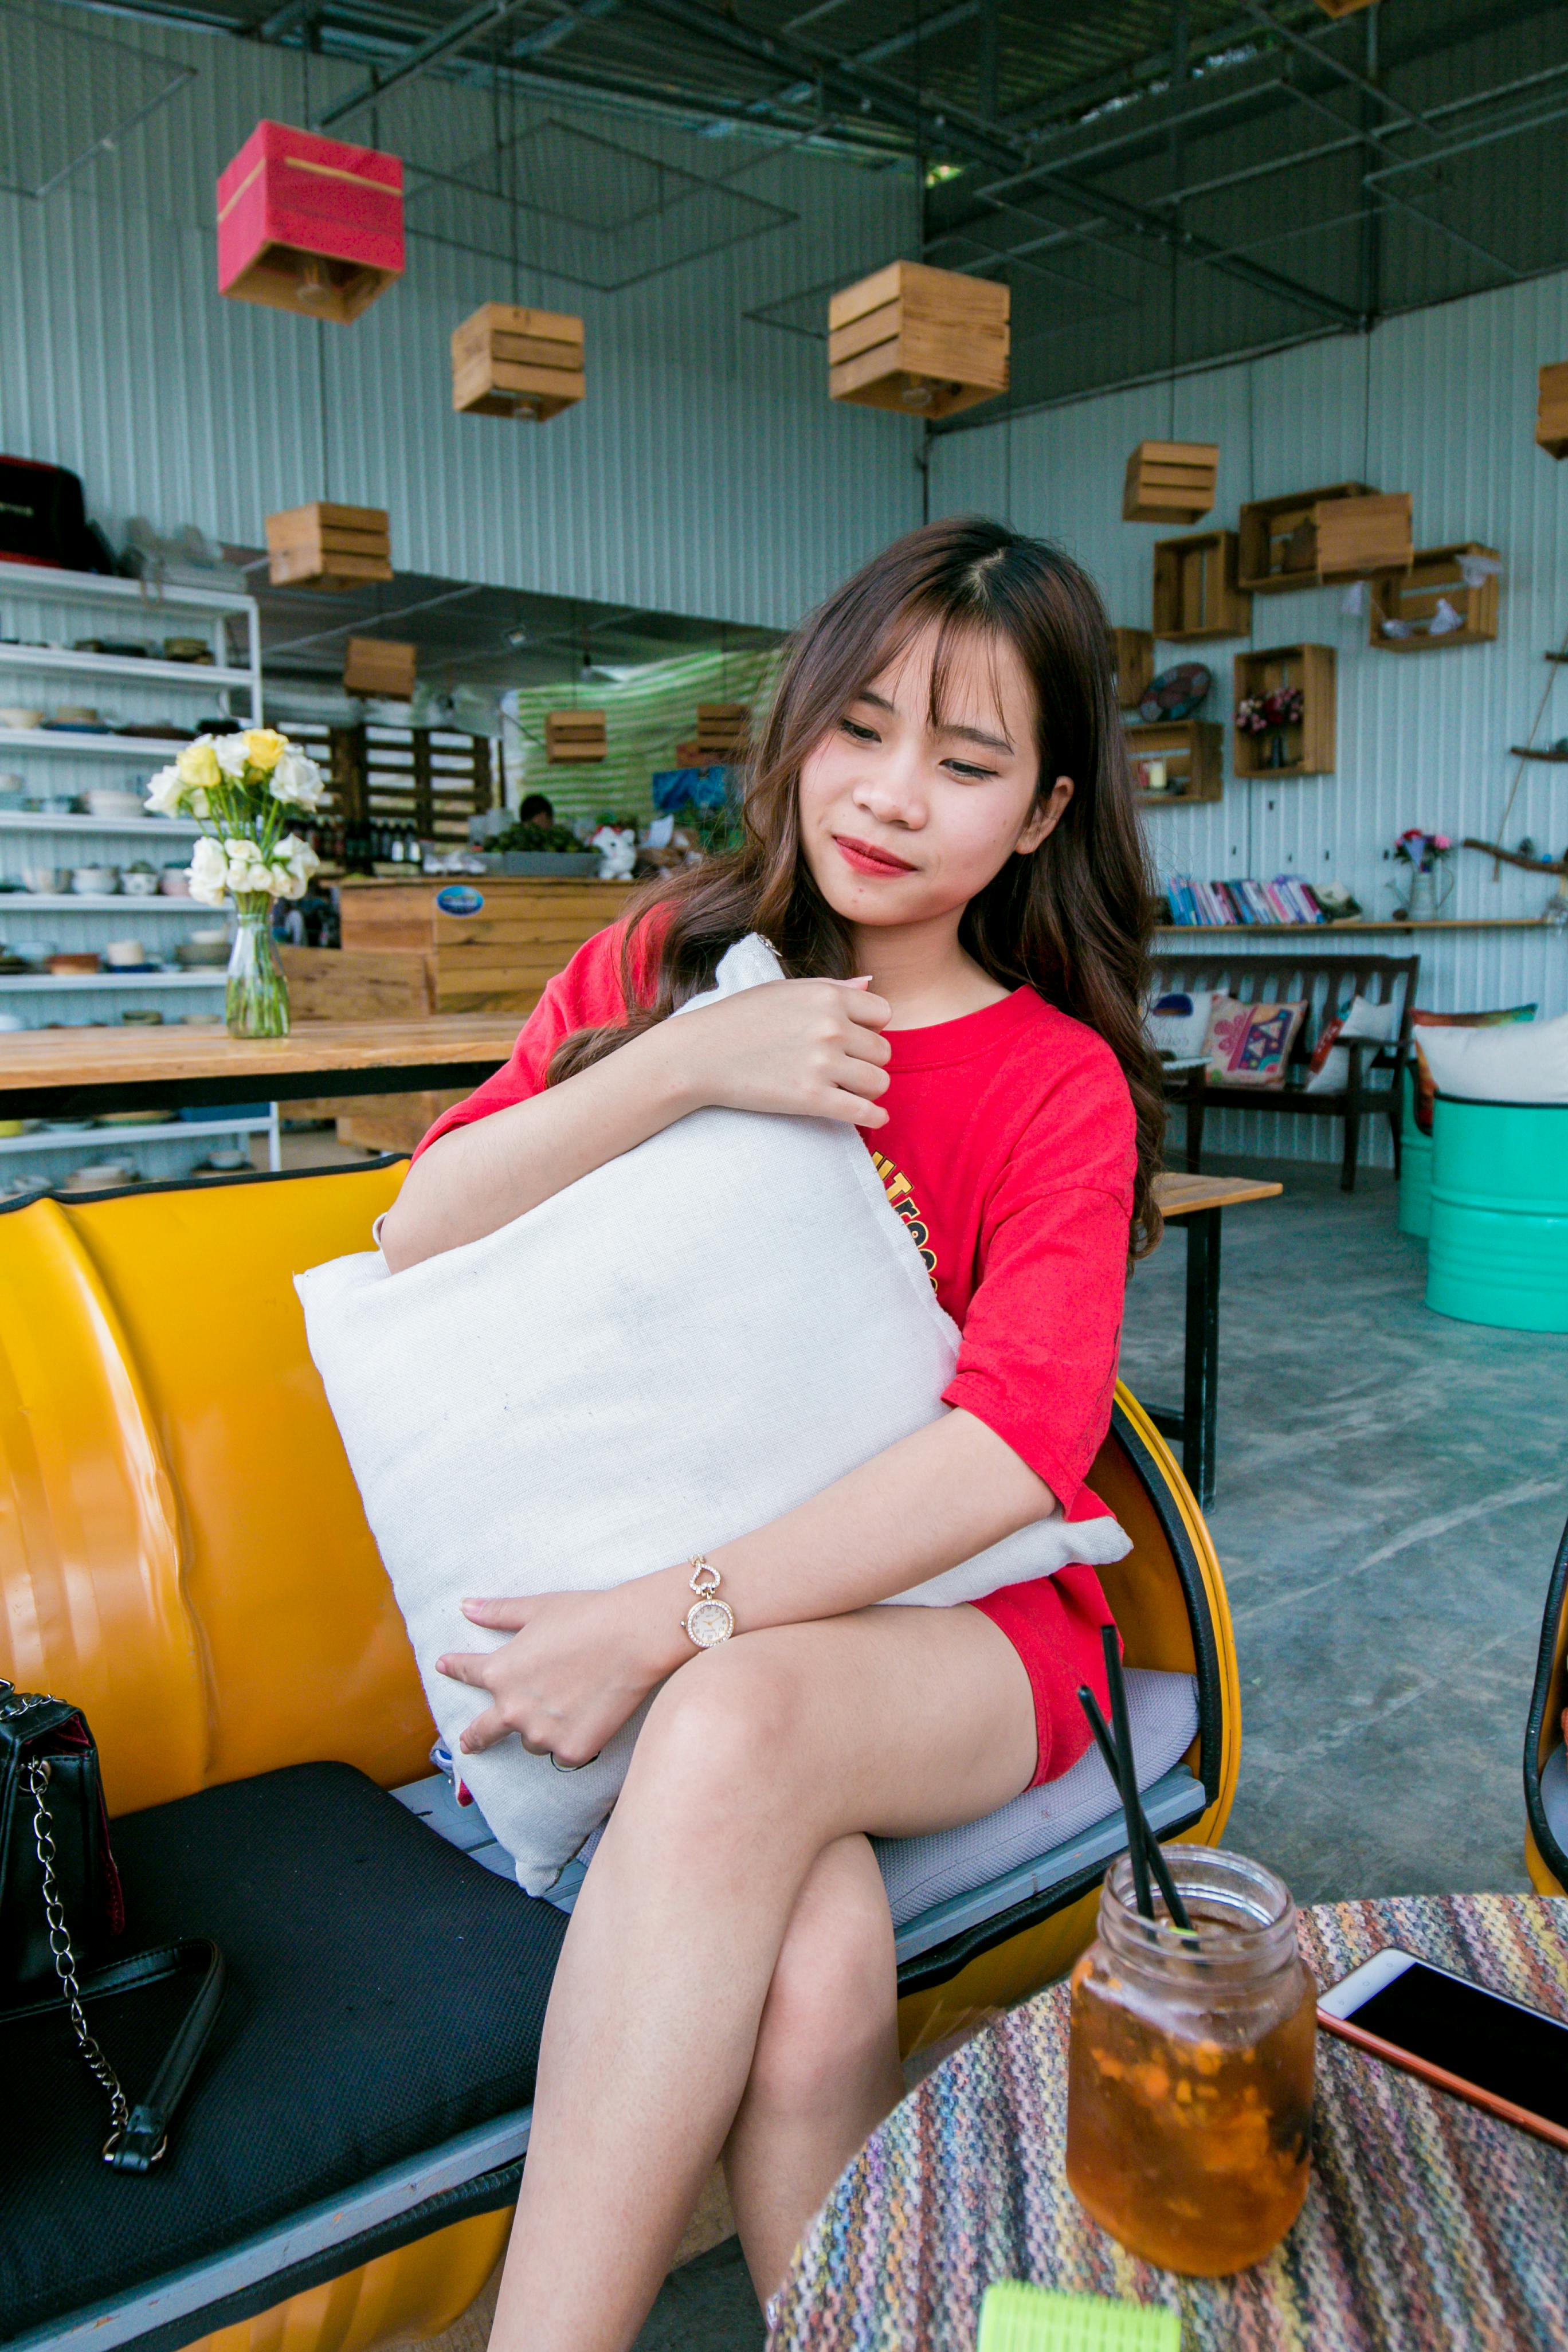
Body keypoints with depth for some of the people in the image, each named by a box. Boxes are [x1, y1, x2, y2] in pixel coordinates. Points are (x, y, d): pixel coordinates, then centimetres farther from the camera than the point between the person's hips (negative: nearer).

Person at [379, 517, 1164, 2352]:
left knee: (736, 1722, -34)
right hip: (686, 1622, 2)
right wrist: (683, 1064, -15)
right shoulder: (667, 963, 6)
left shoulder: (1063, 1090, -2)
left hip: (955, 1614, -1)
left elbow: (1013, 1448, -16)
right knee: (814, 1978, -29)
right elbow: (418, 1236, -2)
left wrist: (669, 1625, -26)